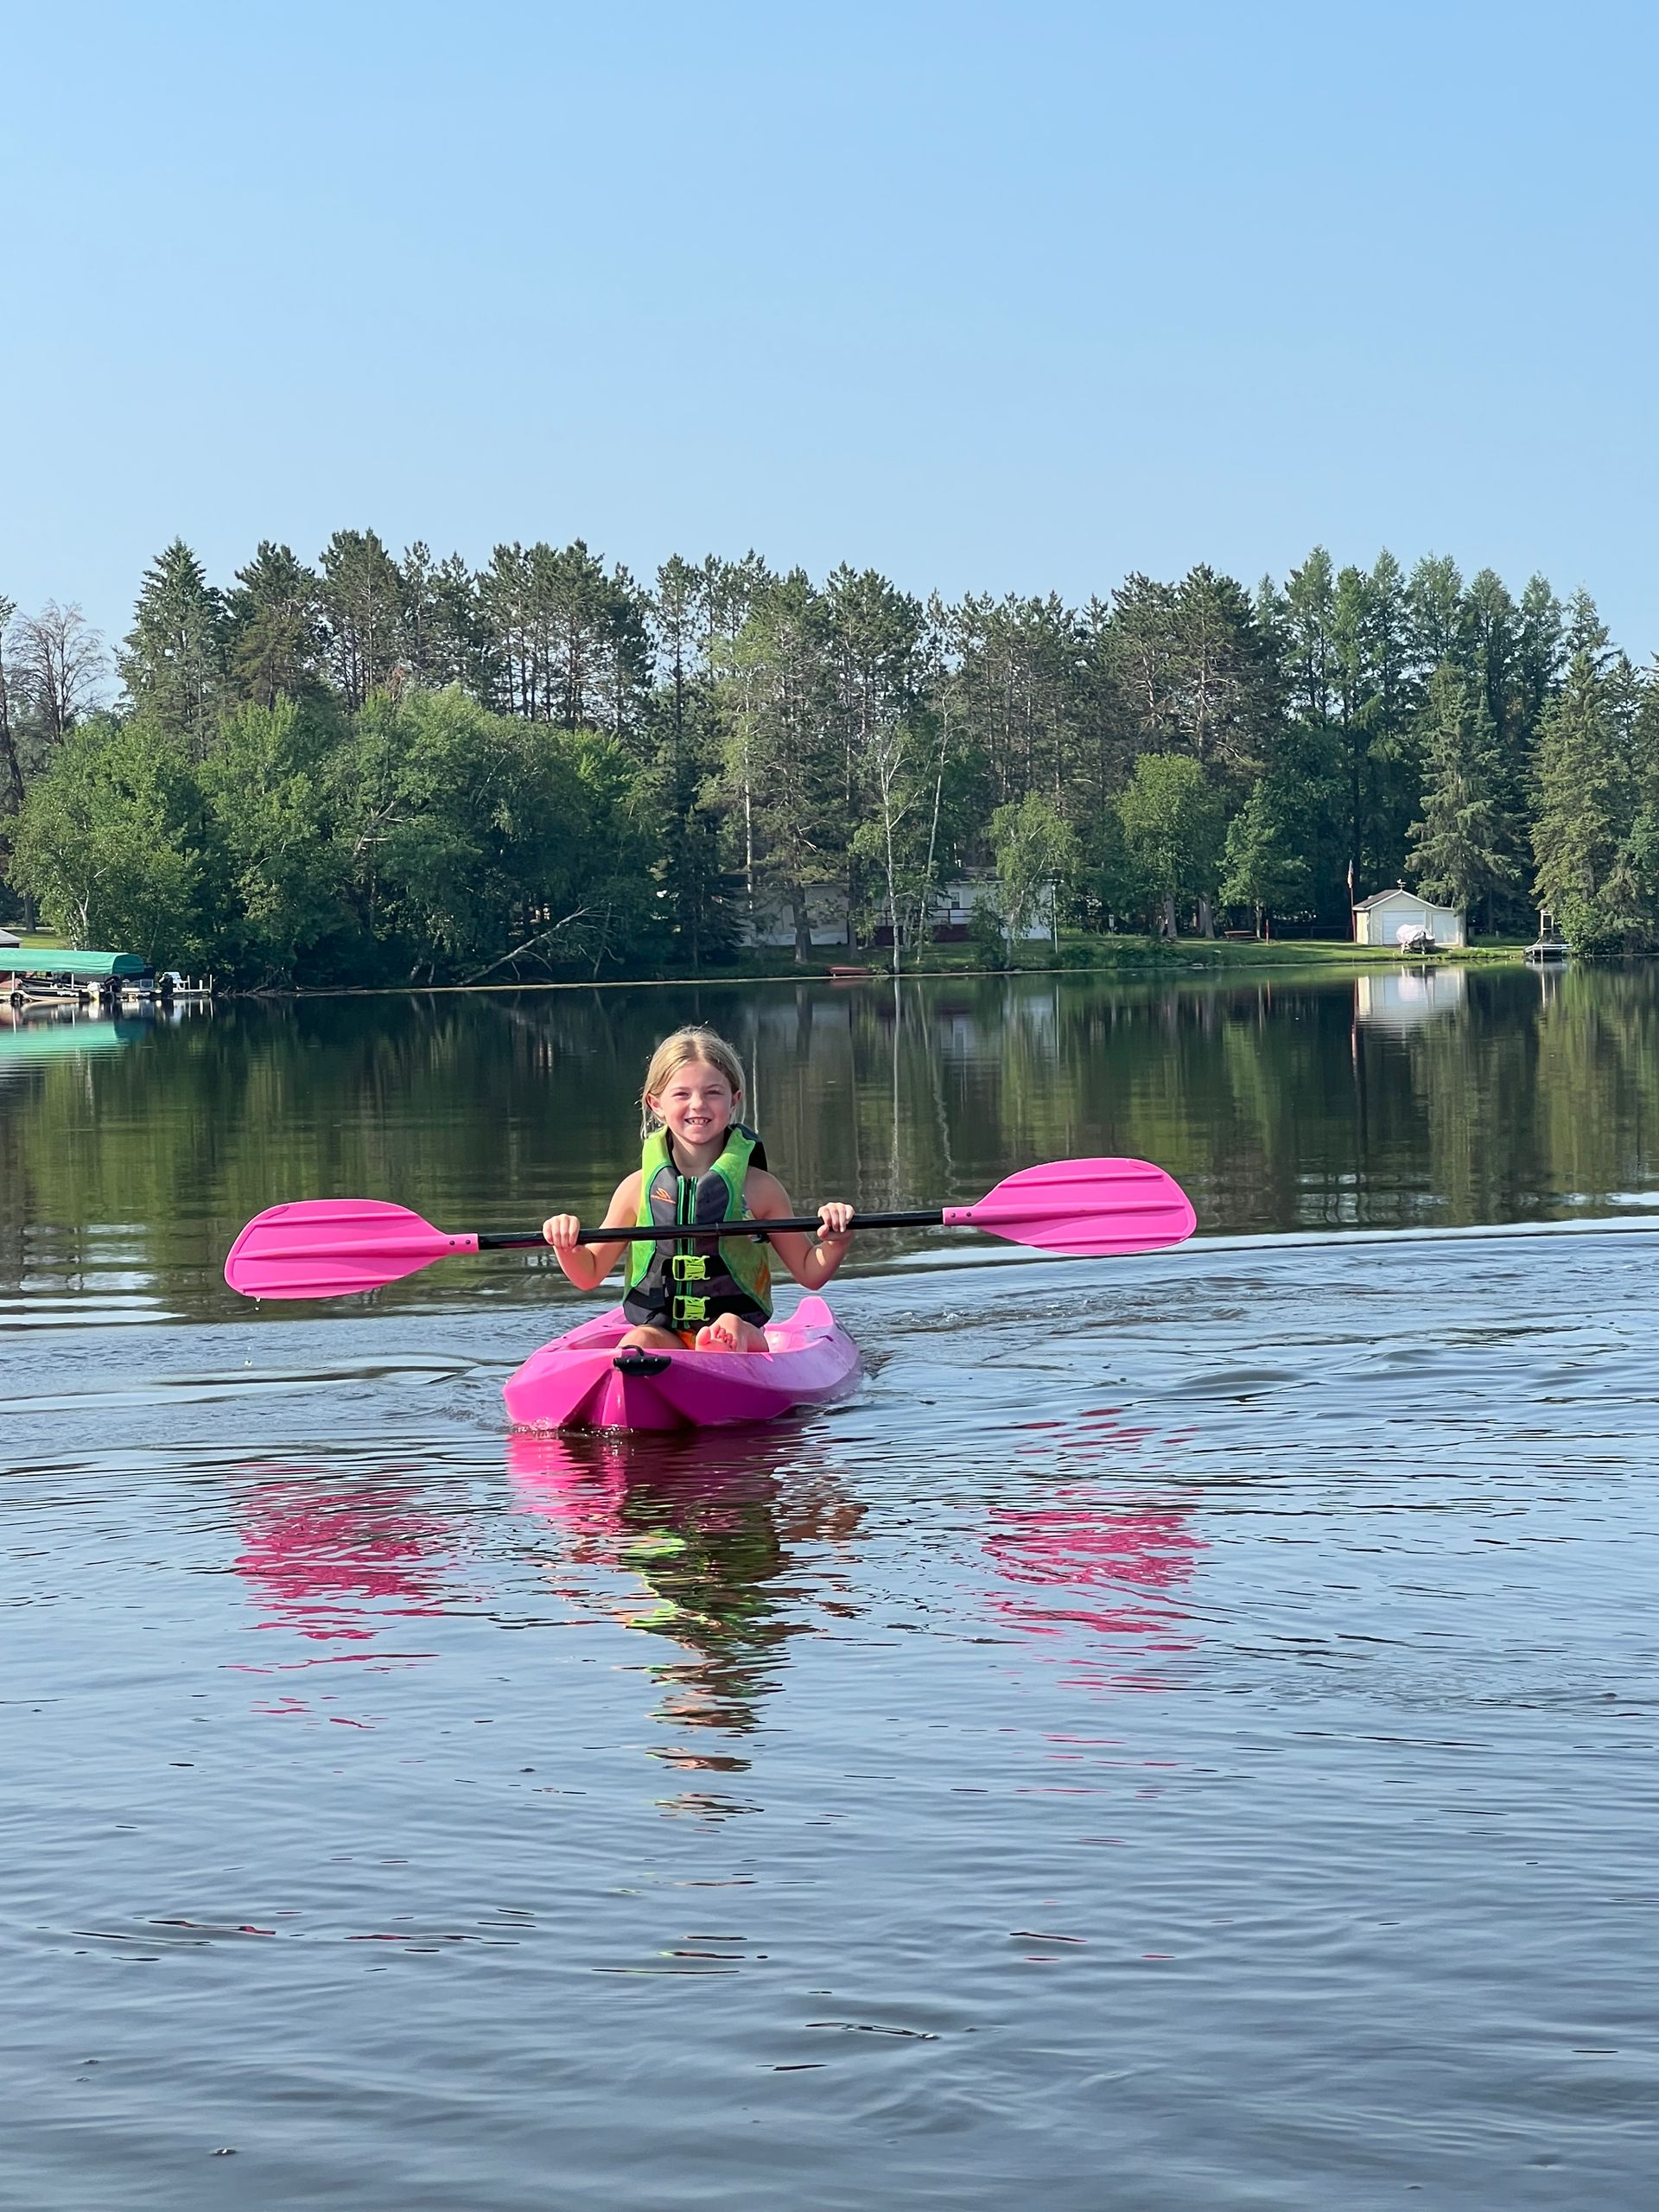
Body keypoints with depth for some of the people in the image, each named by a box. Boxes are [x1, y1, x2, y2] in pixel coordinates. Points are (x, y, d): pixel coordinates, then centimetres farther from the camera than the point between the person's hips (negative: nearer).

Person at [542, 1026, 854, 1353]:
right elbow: (589, 1275, 15)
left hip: (744, 1334, -1)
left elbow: (809, 1274, 13)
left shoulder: (759, 1188, 6)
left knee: (729, 1326, -36)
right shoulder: (639, 1188, 8)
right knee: (639, 1340, -33)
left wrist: (835, 1243, -8)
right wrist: (567, 1246, -6)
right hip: (662, 1334, 1)